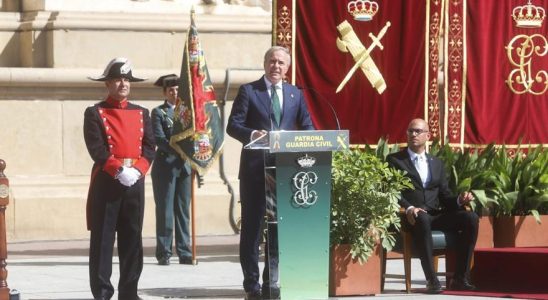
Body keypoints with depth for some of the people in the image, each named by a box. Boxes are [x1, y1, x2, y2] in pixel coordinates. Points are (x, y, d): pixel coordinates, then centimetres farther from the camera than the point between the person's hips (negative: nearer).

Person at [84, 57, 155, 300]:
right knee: (102, 240, -3)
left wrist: (137, 170, -12)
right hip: (106, 183, -4)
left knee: (132, 240, 5)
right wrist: (120, 170, -20)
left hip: (135, 182, 4)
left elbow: (149, 148, 6)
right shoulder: (95, 113, 0)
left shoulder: (141, 113, 14)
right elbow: (96, 149, -10)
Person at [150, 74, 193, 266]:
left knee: (183, 211, 5)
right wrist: (178, 150, -23)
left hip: (184, 167, 4)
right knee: (164, 211, -2)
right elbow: (159, 139, -10)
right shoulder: (158, 113, 2)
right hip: (165, 167, -4)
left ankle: (184, 253, 7)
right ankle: (164, 254, 1)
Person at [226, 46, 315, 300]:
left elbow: (307, 127, 13)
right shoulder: (248, 91, 2)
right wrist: (252, 134, -23)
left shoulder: (296, 94, 12)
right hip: (255, 168, -3)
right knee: (252, 226, 1)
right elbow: (233, 125, -4)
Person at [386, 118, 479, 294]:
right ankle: (431, 280, -42)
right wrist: (408, 208, -22)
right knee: (422, 219, -41)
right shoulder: (394, 160, 10)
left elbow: (444, 195, 19)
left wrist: (459, 200, -4)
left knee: (471, 218, -22)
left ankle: (460, 278, -22)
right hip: (412, 217, -5)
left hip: (436, 215, 5)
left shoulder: (437, 163, 24)